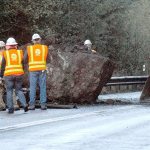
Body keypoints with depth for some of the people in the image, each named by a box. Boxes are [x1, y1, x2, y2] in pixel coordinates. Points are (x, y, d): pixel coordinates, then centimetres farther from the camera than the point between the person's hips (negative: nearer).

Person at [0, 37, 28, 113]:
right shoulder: (20, 53, 8)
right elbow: (22, 64, 12)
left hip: (9, 75, -2)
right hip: (19, 74, 2)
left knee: (9, 92, 7)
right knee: (19, 90, 11)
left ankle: (10, 108, 2)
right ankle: (24, 105, -7)